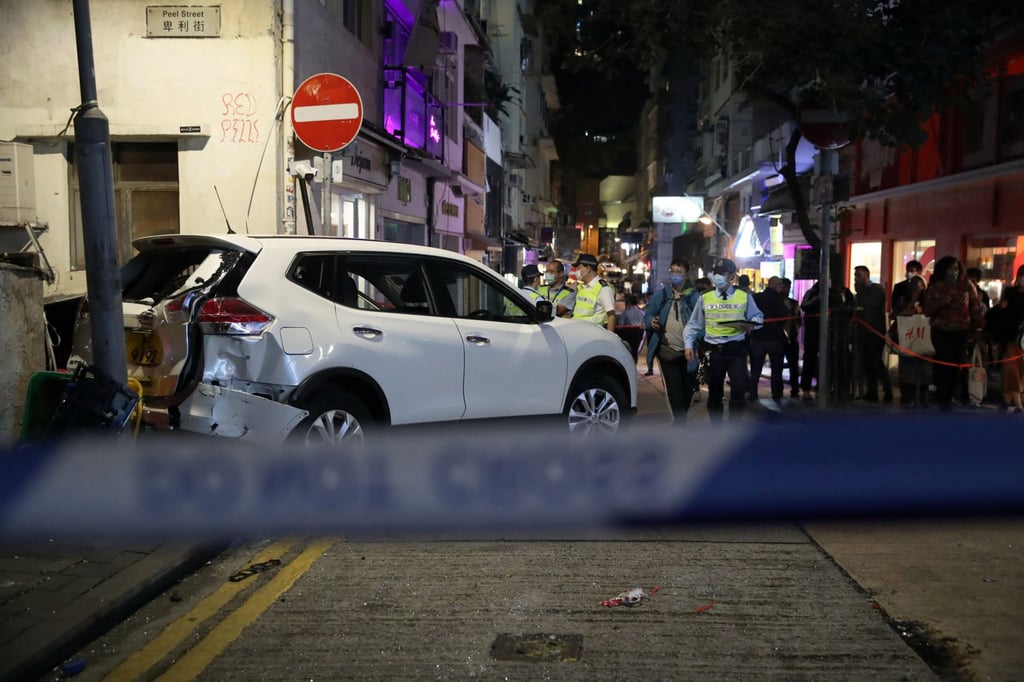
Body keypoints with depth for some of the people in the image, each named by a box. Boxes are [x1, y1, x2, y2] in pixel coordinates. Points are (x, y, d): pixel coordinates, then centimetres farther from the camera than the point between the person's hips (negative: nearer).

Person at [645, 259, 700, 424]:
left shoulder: (694, 296, 1)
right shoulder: (660, 294, 7)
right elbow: (648, 315, 12)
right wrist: (651, 321, -12)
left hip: (688, 352, 0)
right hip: (667, 350, 0)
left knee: (687, 389, 11)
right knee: (674, 390, -7)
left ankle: (679, 421, 30)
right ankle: (680, 424, -6)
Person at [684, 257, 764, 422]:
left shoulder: (744, 297, 3)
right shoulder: (705, 298, 6)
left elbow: (758, 317, 9)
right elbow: (694, 325, 9)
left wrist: (751, 324, -13)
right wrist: (689, 345, -2)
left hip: (736, 349, -2)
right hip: (713, 350, 2)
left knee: (739, 389, -8)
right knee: (714, 392, 9)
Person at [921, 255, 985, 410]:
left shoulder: (967, 286, 3)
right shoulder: (934, 287, 1)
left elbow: (976, 308, 7)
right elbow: (926, 310, -4)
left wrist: (978, 329, 4)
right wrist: (941, 302, -19)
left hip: (962, 332, 2)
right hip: (941, 331, -2)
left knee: (957, 364, 1)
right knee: (944, 364, -9)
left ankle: (949, 397, 12)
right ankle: (943, 399, -1)